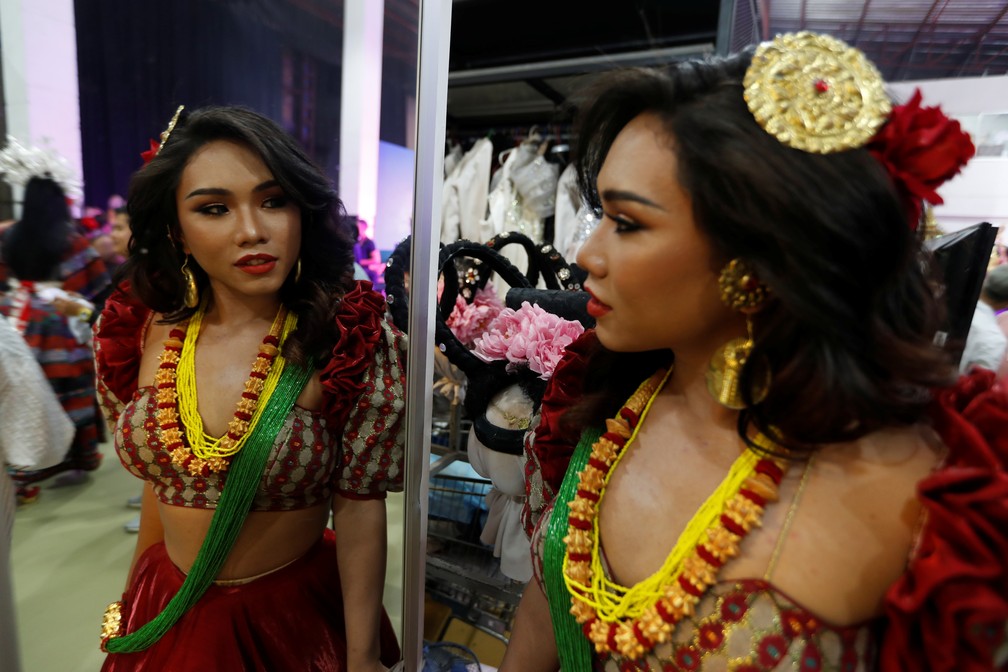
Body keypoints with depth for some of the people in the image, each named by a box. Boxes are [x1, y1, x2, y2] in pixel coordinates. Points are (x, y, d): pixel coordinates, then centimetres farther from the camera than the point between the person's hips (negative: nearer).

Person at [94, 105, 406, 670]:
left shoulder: (352, 340, -22)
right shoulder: (145, 331, -9)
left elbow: (359, 510, -17)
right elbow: (159, 480, 4)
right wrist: (137, 597, 13)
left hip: (295, 616, -3)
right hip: (165, 612, 4)